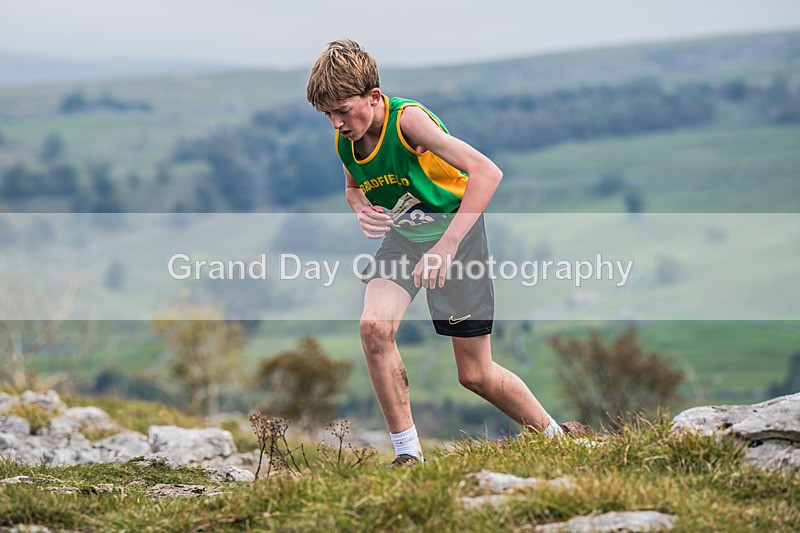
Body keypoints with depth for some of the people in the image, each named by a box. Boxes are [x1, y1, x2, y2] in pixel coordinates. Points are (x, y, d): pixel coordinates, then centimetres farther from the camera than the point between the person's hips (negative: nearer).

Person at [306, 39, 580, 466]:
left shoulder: (407, 119, -28)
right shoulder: (344, 141, -8)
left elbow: (486, 173, -35)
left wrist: (446, 246, -39)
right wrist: (361, 209, -11)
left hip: (454, 227, -5)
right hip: (402, 235, 5)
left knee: (475, 375, 0)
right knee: (374, 327, -24)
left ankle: (553, 435, 26)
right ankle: (408, 454, -12)